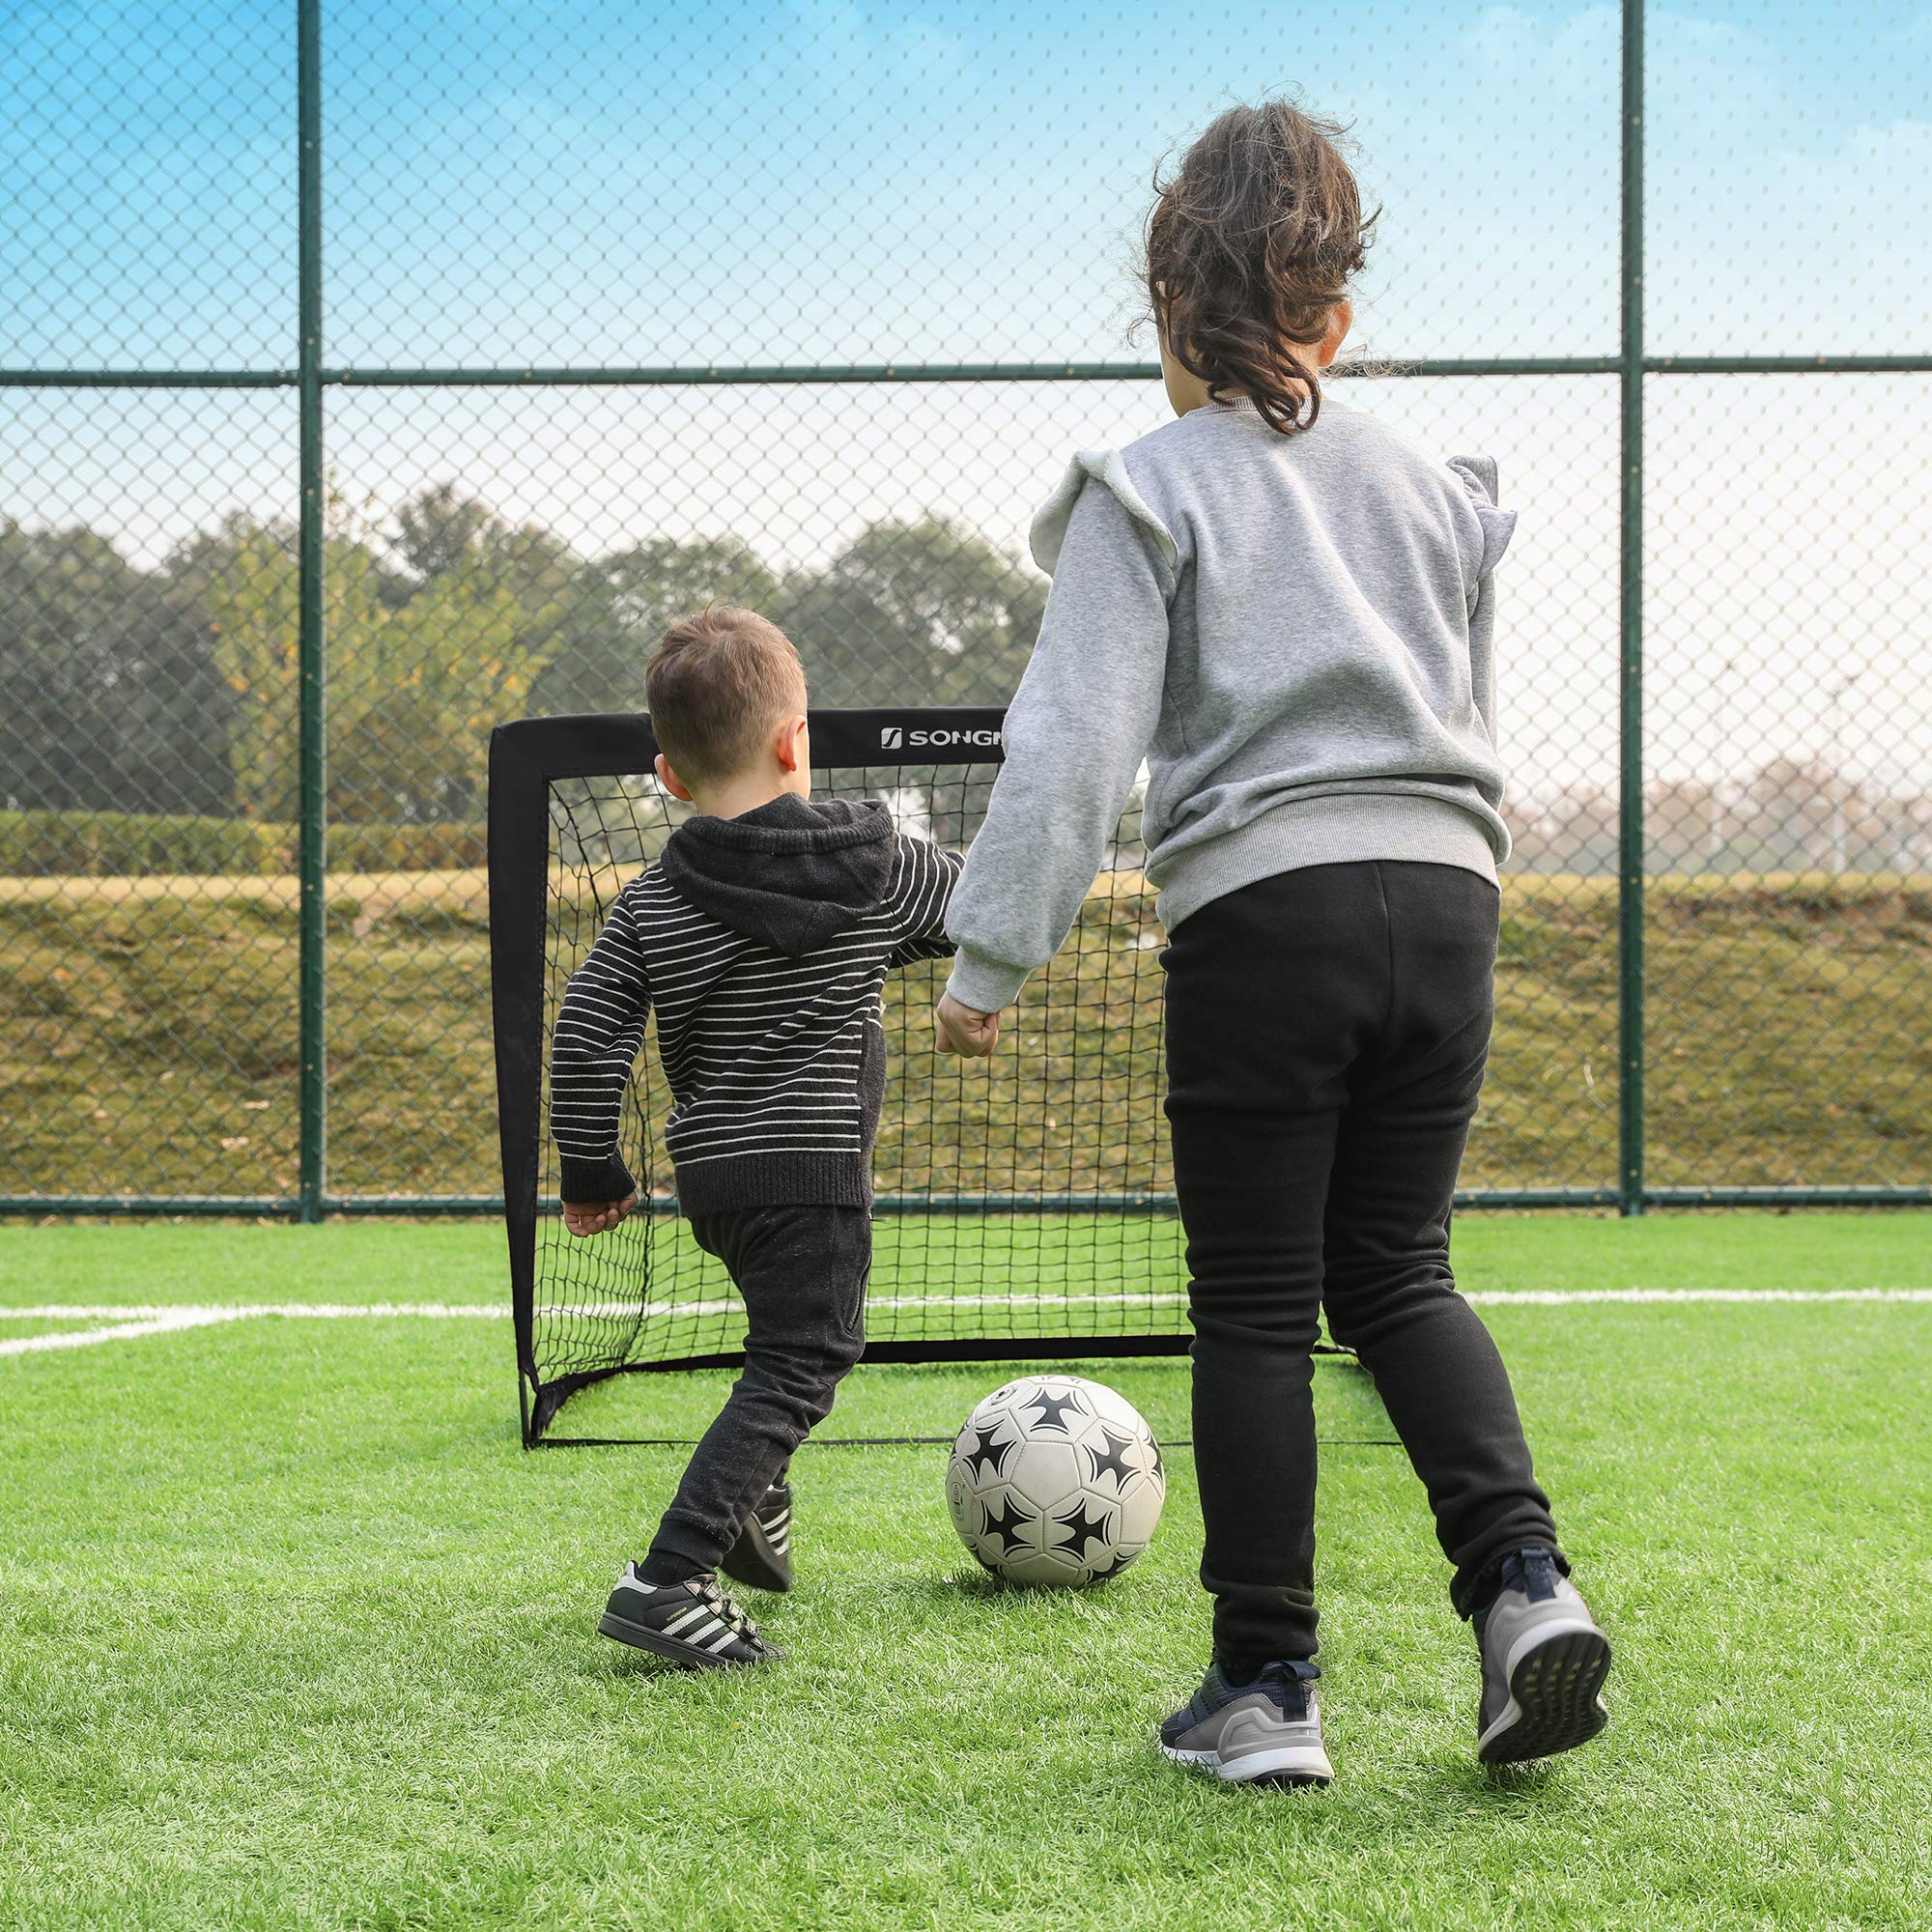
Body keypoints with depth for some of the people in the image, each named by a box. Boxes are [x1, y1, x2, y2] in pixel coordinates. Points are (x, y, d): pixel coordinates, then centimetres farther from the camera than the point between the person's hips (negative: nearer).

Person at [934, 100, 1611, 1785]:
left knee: (1254, 1302, 4)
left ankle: (1266, 1688, 7)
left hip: (1265, 905, -4)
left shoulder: (1152, 489, 0)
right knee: (1396, 1269, 15)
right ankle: (1521, 1572, -5)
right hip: (1444, 891, 4)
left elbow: (1075, 739, -8)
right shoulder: (1435, 487, 15)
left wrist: (991, 956, -5)